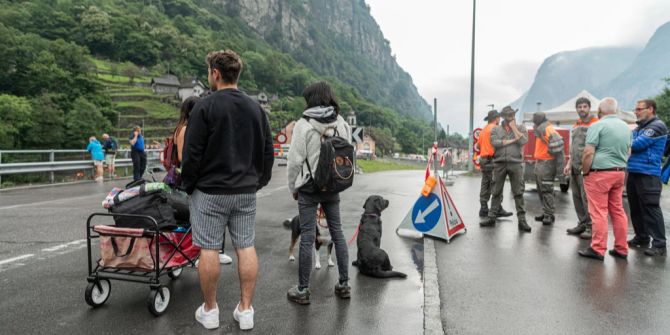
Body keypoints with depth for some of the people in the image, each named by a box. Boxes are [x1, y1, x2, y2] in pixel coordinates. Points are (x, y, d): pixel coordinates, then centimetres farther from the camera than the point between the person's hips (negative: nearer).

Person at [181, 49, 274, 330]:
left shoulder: (205, 106, -9)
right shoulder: (256, 108, 7)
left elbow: (191, 153, -9)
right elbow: (268, 151, 10)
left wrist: (188, 185, 4)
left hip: (210, 191, -4)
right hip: (246, 191, 5)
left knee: (209, 249, 5)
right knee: (246, 247, 8)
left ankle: (209, 310, 17)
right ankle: (245, 310, 15)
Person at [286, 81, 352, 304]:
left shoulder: (304, 125, -11)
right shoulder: (342, 124, 3)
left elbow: (295, 160, -10)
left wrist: (293, 187, 3)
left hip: (309, 188, -5)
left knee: (307, 237, 1)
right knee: (337, 232, 14)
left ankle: (302, 290, 10)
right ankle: (344, 284, 23)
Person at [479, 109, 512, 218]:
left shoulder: (483, 130, 20)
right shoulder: (494, 128, -8)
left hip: (483, 159, 9)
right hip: (492, 160, -9)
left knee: (485, 185, 9)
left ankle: (484, 209, 10)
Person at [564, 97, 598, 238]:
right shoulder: (575, 126, 19)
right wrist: (569, 164, 19)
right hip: (575, 167, 8)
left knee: (587, 198, -7)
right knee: (577, 197, 11)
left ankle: (591, 227, 0)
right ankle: (582, 223, 20)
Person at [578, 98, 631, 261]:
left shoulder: (597, 125, -11)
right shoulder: (625, 127, 13)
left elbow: (588, 153, -17)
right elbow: (628, 152, 20)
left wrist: (585, 172, -8)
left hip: (599, 173, -7)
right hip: (620, 173, 7)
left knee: (599, 213, -4)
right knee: (618, 211, 12)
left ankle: (598, 249, 0)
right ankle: (621, 249, 18)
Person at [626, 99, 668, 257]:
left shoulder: (657, 126, -8)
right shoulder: (639, 127, 18)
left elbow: (637, 144, -17)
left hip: (648, 174, -8)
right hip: (633, 173, 8)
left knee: (651, 209, -8)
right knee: (636, 208, 13)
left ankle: (659, 245, -4)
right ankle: (641, 238, 24)